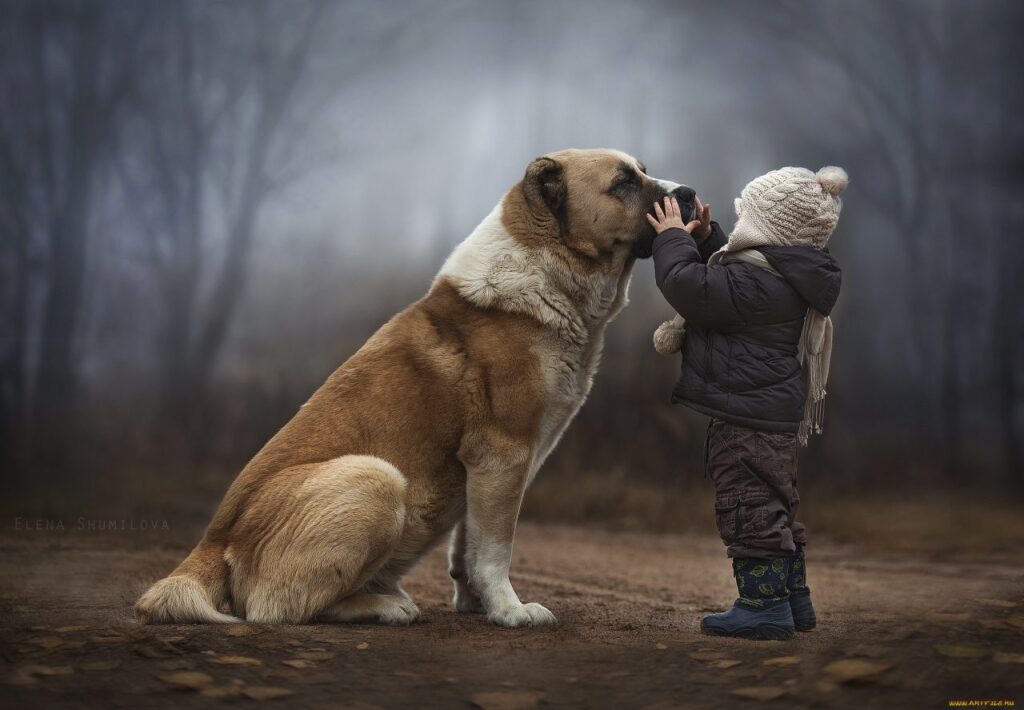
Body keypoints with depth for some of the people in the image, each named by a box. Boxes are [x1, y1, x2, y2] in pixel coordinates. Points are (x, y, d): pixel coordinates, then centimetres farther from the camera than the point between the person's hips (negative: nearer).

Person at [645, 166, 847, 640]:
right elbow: (720, 280, 27)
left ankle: (765, 604, -1)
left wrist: (673, 238, -8)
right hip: (776, 413, 11)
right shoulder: (784, 274, 11)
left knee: (748, 507, -5)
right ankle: (793, 599, 26)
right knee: (775, 505, 18)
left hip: (747, 416, -11)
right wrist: (705, 238, 16)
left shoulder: (756, 281, -22)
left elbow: (689, 287, -23)